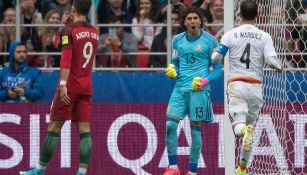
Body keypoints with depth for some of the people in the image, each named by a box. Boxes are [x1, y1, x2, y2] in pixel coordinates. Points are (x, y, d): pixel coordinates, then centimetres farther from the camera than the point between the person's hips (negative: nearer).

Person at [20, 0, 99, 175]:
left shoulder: (69, 30, -9)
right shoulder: (95, 32, 9)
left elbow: (66, 58, -20)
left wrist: (63, 85, -27)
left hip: (70, 84, -5)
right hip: (87, 86, 5)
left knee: (54, 127, 3)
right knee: (85, 130, 0)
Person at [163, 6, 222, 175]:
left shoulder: (210, 41, -1)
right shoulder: (177, 40, 10)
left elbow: (218, 69, 2)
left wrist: (205, 81, -15)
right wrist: (171, 70, -3)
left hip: (198, 90, -3)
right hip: (180, 88, 4)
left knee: (195, 129, -2)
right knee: (170, 124, -11)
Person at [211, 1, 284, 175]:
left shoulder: (230, 35, 2)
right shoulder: (264, 37, 1)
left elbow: (216, 58, -3)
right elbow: (271, 60, -8)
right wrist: (280, 67, 14)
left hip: (236, 83, -1)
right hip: (255, 85, 1)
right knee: (251, 126, 15)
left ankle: (239, 126, -49)